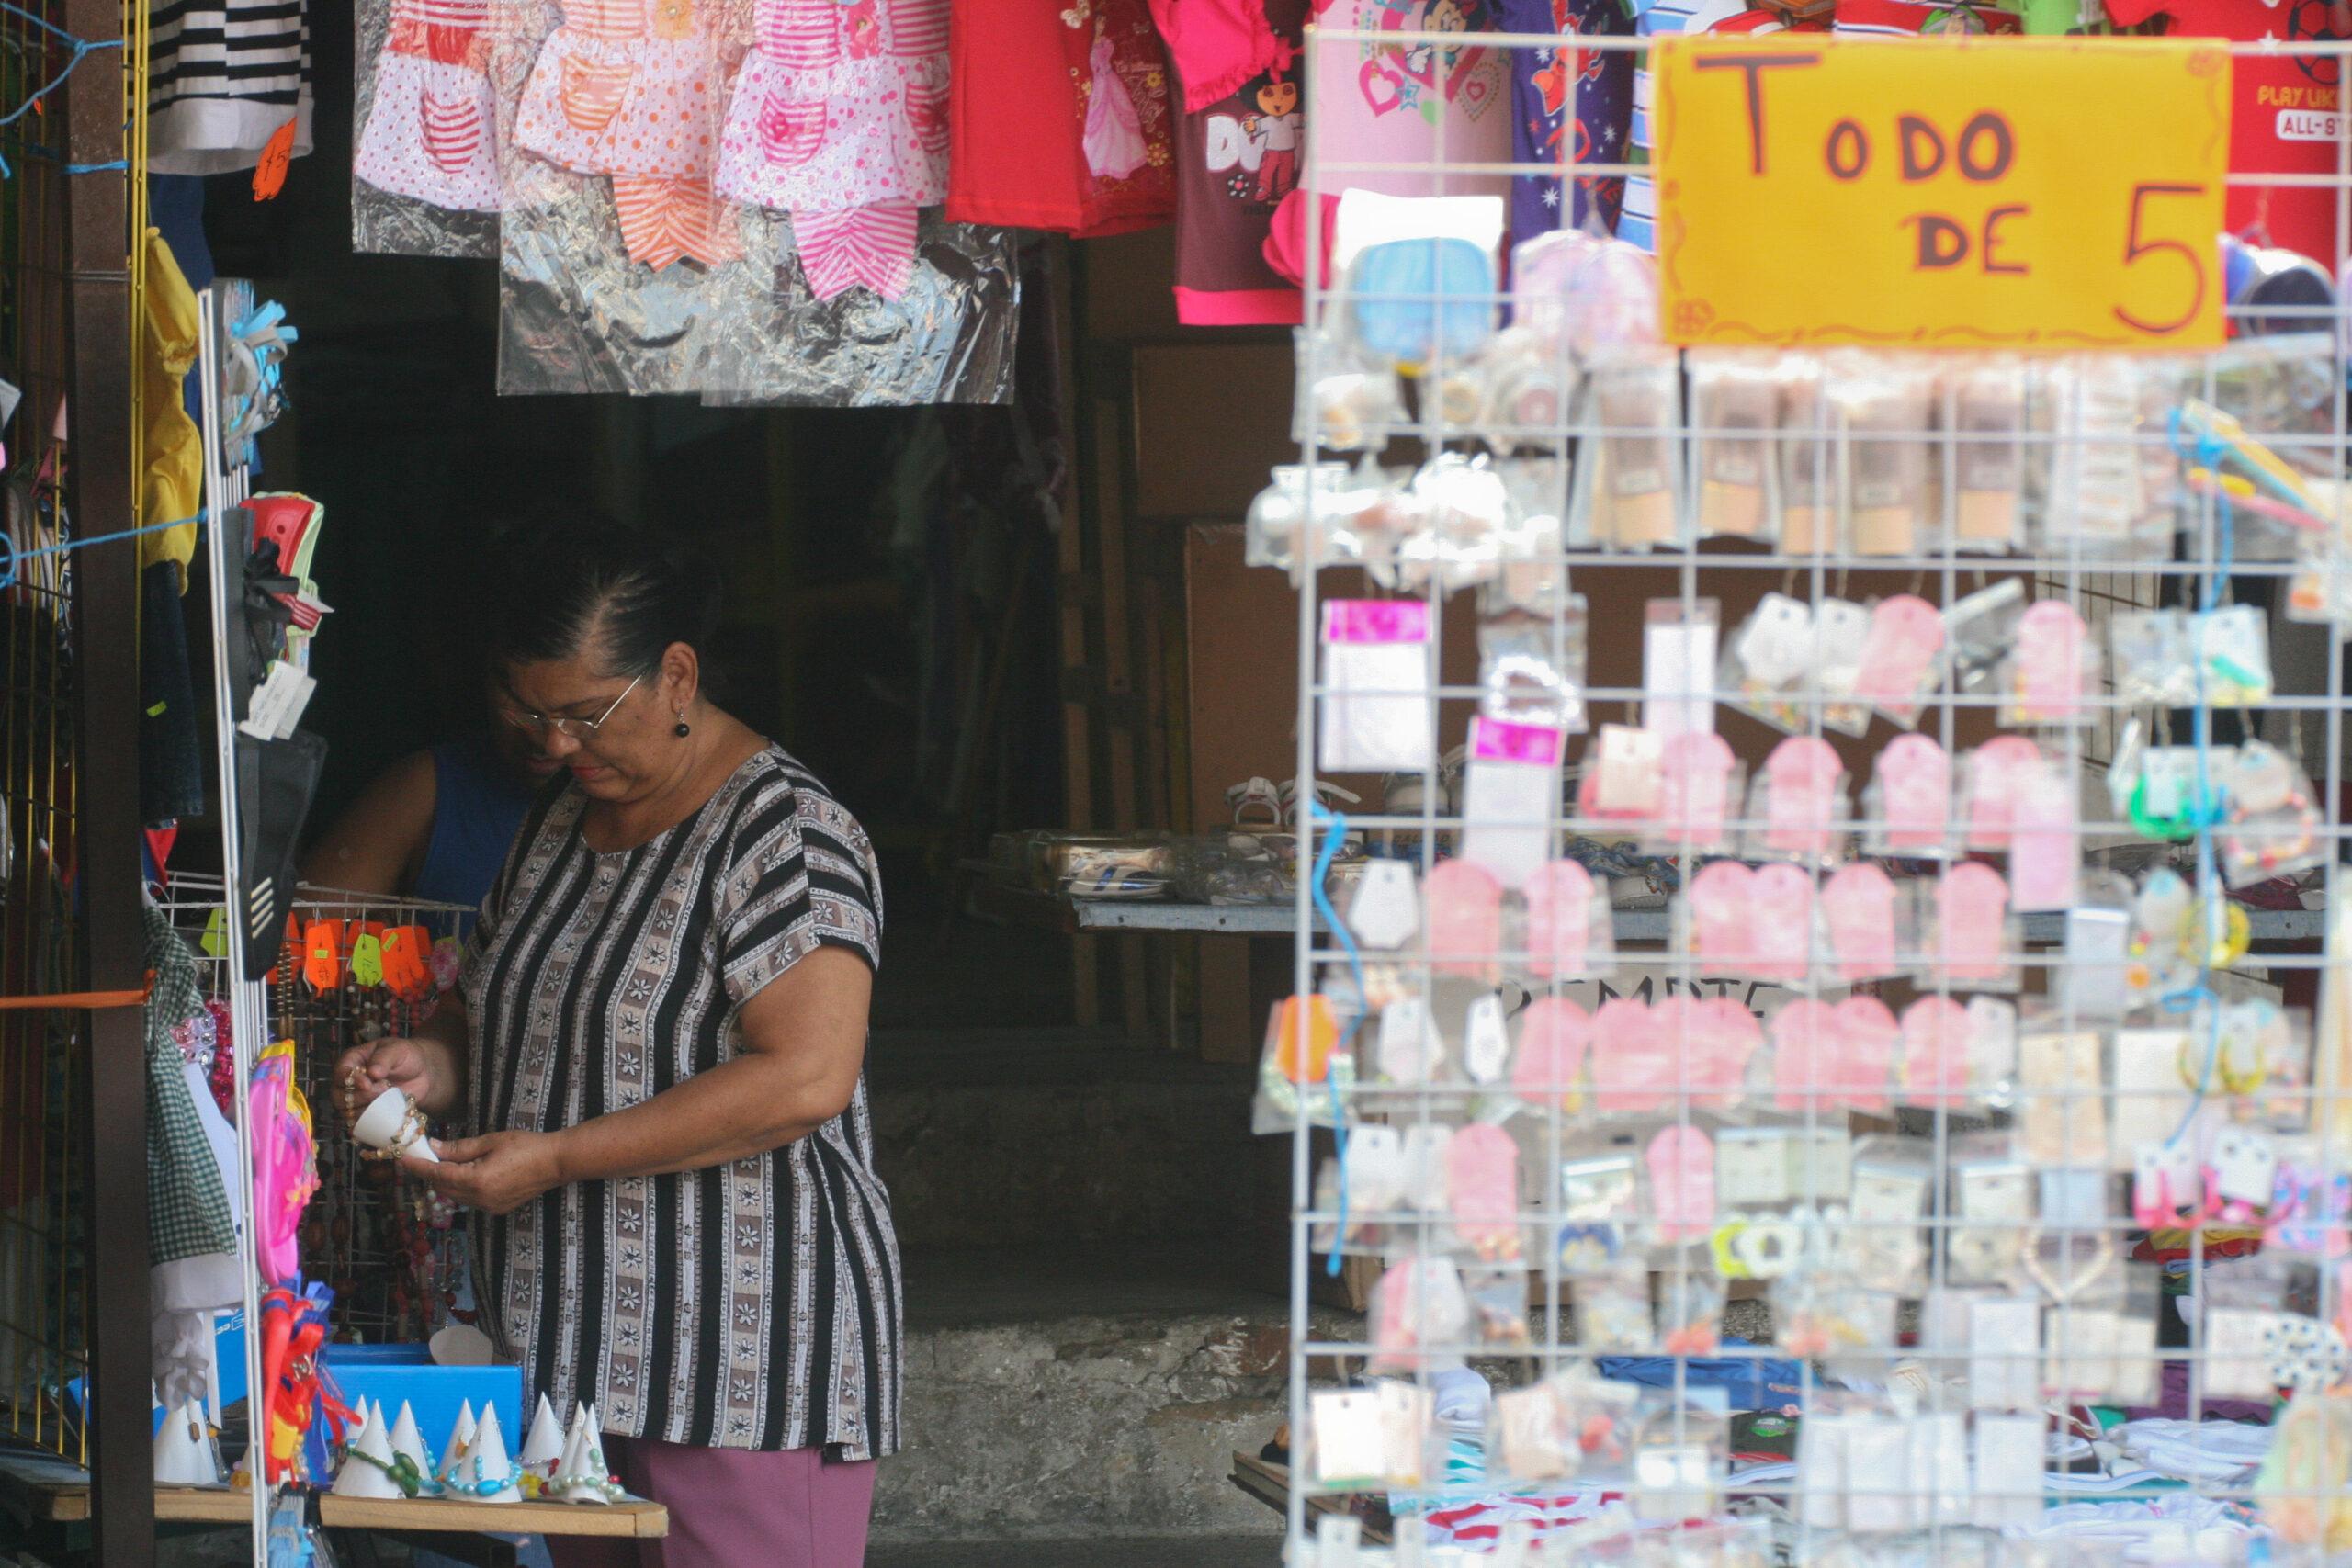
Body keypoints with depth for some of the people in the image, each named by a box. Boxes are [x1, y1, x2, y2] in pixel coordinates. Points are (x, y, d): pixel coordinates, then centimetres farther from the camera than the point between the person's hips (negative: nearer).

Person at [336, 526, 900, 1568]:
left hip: (743, 1358, -8)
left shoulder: (783, 830, -11)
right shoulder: (557, 825, 15)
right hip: (570, 1345, 8)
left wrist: (555, 1159, -20)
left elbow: (807, 1079, -21)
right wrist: (430, 1063, 1)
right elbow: (491, 1008, 27)